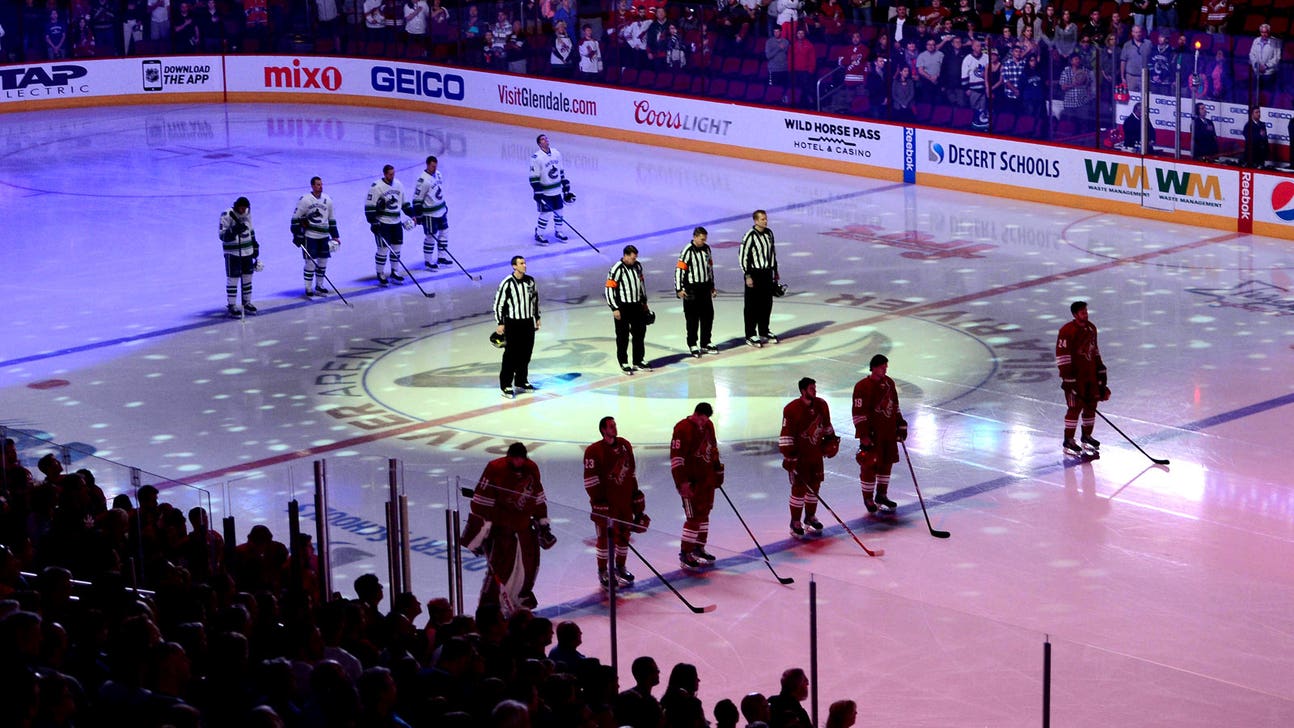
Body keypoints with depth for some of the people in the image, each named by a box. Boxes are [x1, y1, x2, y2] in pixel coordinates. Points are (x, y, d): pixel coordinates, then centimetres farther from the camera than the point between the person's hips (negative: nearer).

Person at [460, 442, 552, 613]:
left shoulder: (531, 469, 2)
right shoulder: (495, 469, -18)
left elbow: (537, 496, 15)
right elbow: (482, 501, -18)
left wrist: (542, 523, 17)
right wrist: (481, 529, -20)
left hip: (523, 524, 7)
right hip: (499, 526, -7)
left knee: (530, 561, 16)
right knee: (501, 567, -13)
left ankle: (521, 595, 40)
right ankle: (488, 605, -4)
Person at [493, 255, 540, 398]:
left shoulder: (530, 281, 3)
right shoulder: (507, 283, -13)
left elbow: (535, 299, 18)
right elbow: (498, 304, -8)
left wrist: (537, 318, 20)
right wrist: (500, 324, -8)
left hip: (528, 322, 5)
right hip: (512, 323, -5)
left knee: (526, 354, 11)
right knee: (511, 354, -5)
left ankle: (521, 381, 24)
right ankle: (506, 385, 2)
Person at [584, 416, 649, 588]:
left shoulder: (625, 445, 6)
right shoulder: (594, 451, -14)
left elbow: (631, 470, 16)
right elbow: (590, 478, -14)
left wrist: (635, 493, 17)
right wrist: (598, 499, -16)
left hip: (625, 499, 6)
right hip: (605, 500, -6)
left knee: (624, 533, 14)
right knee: (605, 536, 1)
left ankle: (620, 567, 30)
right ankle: (602, 571, 14)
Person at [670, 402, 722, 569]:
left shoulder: (708, 426, 7)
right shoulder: (683, 429, -18)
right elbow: (676, 457, -20)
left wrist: (717, 470, 24)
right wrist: (682, 482, -23)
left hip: (707, 478, 8)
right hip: (691, 480, -8)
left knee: (704, 513, 14)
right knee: (694, 517, -9)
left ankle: (699, 549, 27)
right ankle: (685, 554, -1)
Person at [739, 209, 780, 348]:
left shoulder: (769, 233, 8)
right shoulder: (750, 236, -15)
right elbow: (742, 256, -14)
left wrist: (775, 271, 22)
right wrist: (747, 275, -16)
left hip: (767, 274, 7)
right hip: (754, 274, -7)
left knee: (767, 304, 13)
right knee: (752, 306, -1)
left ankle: (764, 332, 26)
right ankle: (750, 335, 7)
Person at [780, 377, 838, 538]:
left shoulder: (821, 405, 0)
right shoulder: (792, 409, -19)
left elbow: (826, 425, 18)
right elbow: (786, 434, -18)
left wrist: (830, 439, 19)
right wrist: (788, 456, -20)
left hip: (816, 452, 6)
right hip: (799, 455, -6)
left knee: (814, 485, 12)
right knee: (799, 487, -5)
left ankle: (810, 517, 28)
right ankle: (795, 523, 5)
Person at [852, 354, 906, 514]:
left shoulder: (889, 383, 8)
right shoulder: (863, 387, -16)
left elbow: (894, 405, 20)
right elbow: (859, 413, -17)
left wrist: (900, 425, 18)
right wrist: (864, 435, -19)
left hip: (889, 433, 7)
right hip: (872, 434, -7)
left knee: (887, 463, 15)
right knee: (869, 466, -2)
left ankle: (882, 495, 30)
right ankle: (868, 499, 10)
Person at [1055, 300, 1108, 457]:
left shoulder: (1091, 328, 10)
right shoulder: (1067, 331, -17)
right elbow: (1062, 355, -19)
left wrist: (1100, 370, 21)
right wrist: (1068, 377, -21)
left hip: (1091, 374, 8)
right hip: (1075, 375, -8)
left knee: (1091, 404, 13)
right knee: (1075, 407, -8)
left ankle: (1087, 436, 29)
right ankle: (1068, 442, -1)